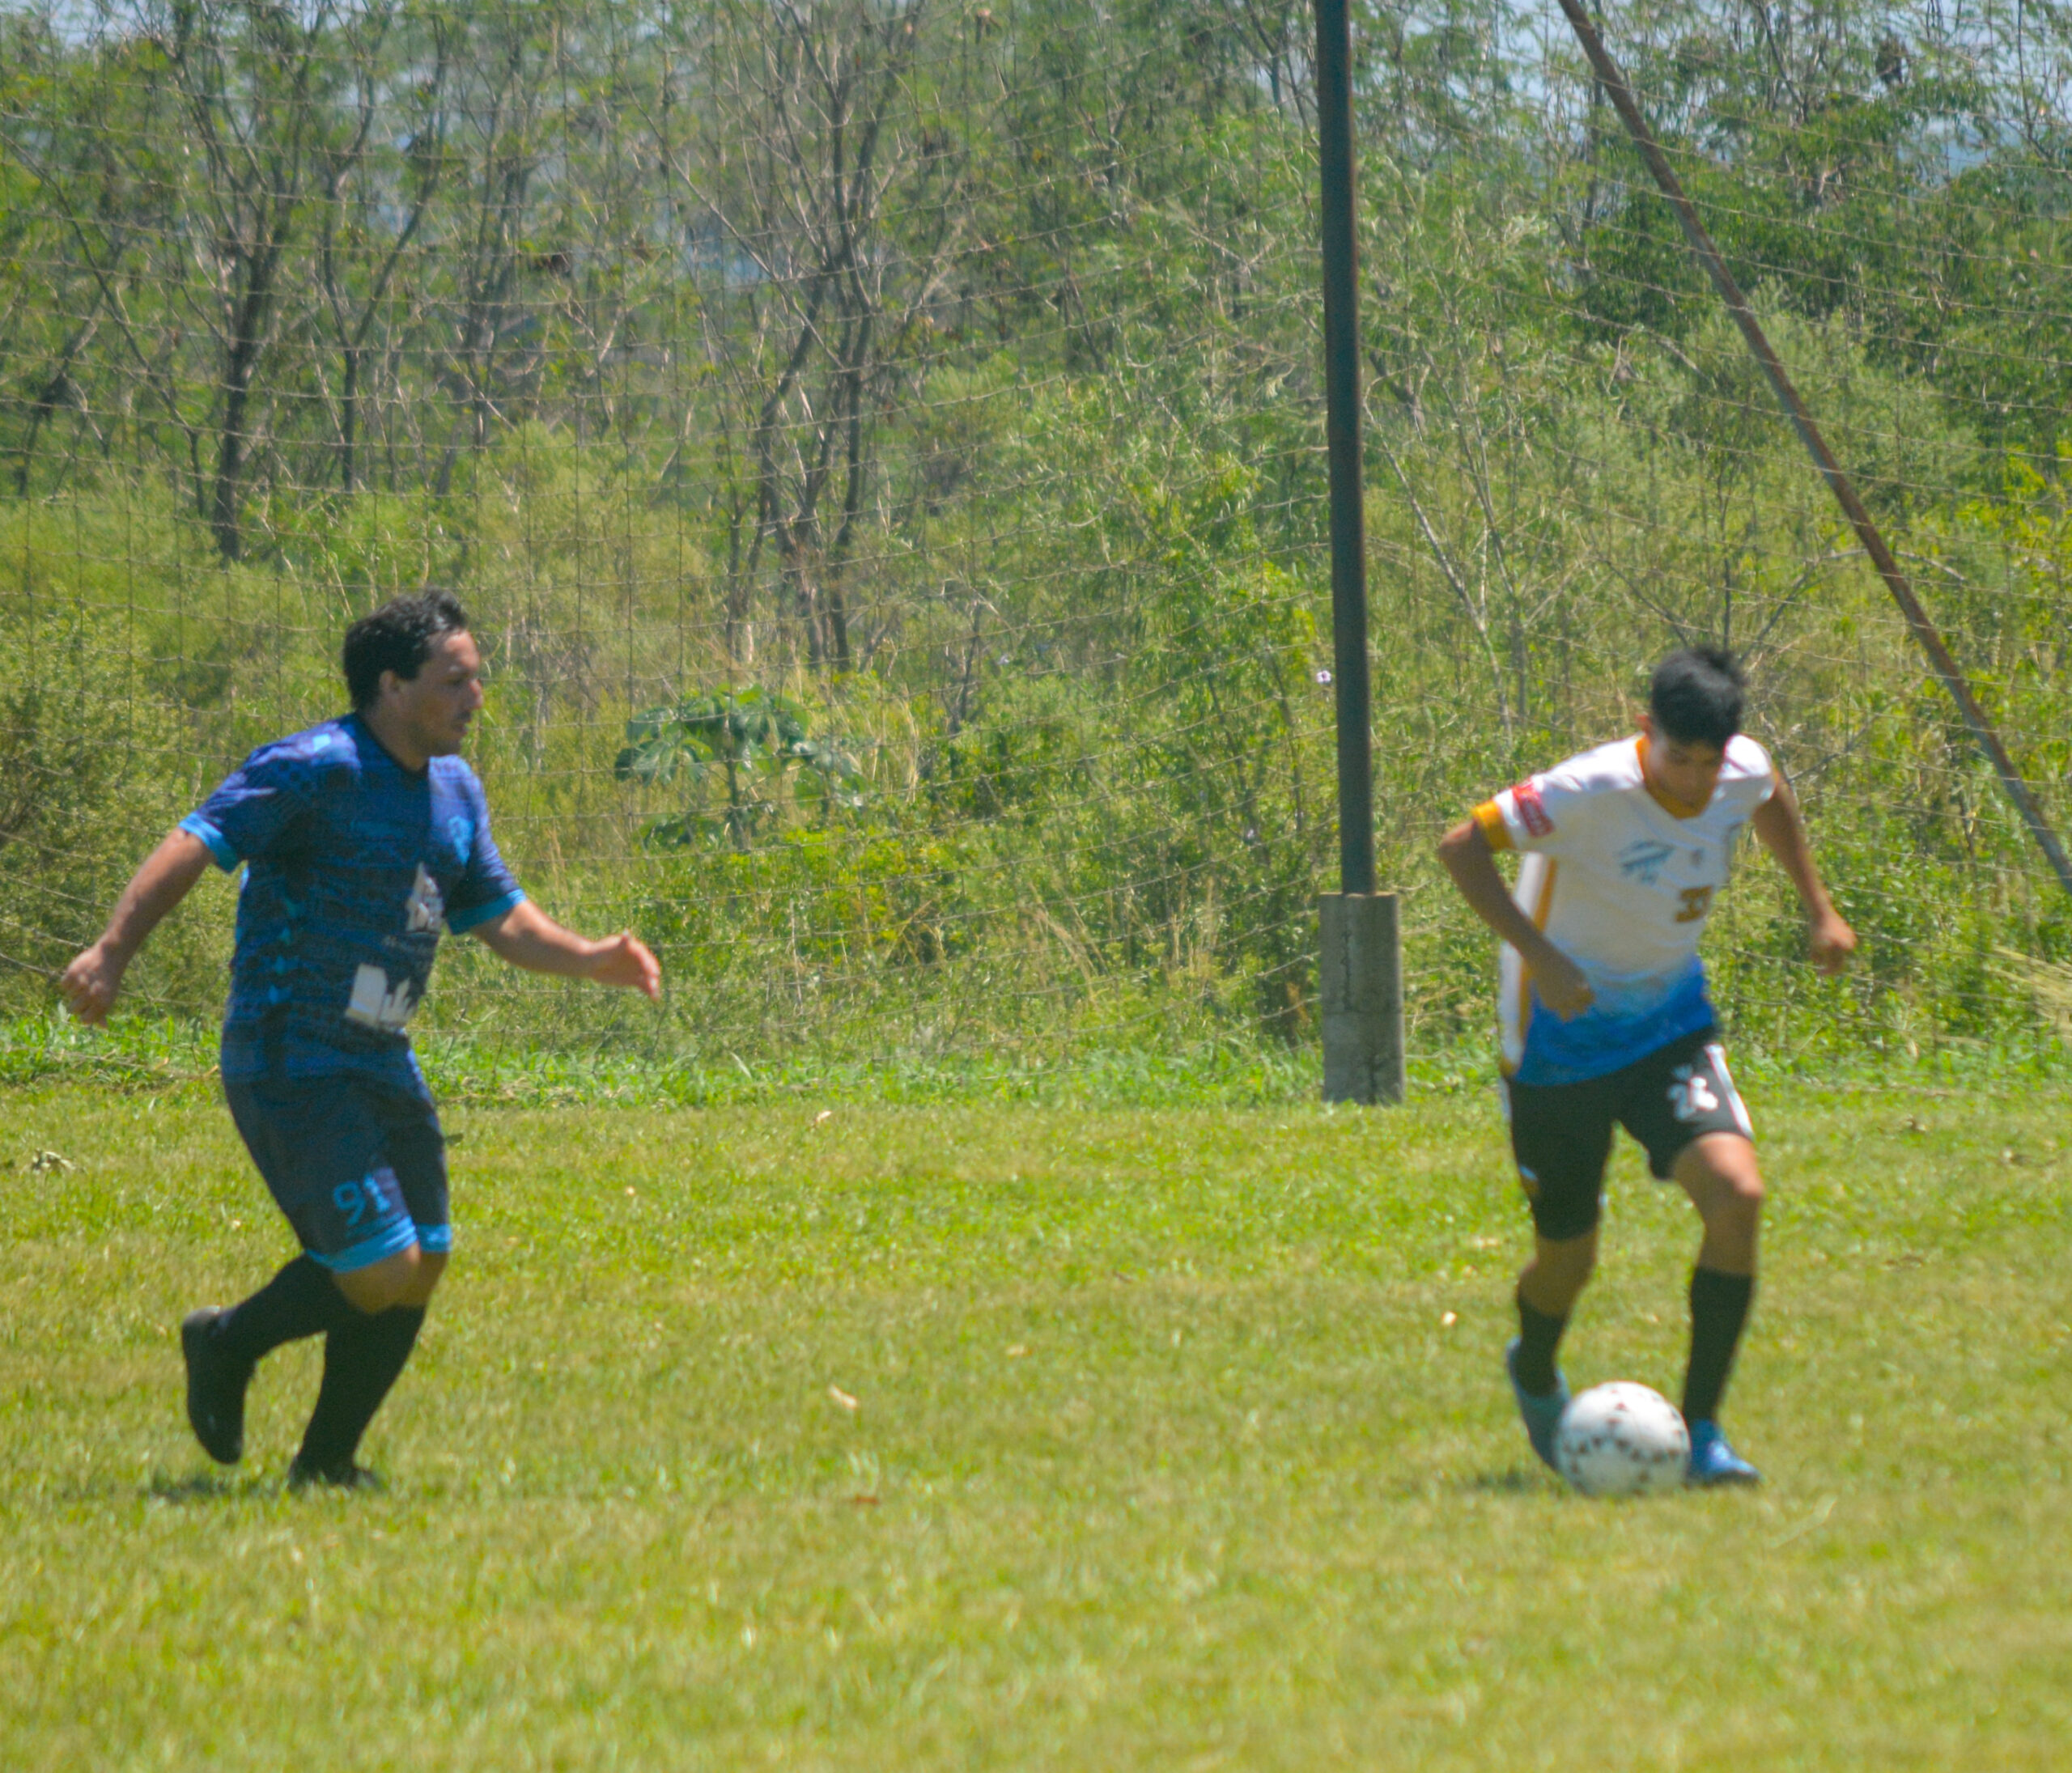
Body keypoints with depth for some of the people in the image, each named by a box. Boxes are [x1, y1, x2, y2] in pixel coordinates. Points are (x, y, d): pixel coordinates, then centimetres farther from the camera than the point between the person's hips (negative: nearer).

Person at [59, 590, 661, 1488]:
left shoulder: (455, 790, 12)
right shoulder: (315, 769, -15)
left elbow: (499, 916, 21)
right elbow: (196, 844, -22)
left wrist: (592, 959, 4)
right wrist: (111, 952, -34)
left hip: (382, 1067, 9)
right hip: (292, 1068, -9)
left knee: (420, 1269, 7)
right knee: (380, 1270, -14)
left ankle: (326, 1461, 21)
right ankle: (229, 1345, 12)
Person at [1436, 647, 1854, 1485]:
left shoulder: (1744, 772, -9)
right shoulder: (1592, 793, -26)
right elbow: (1462, 846, -22)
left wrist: (1819, 907, 15)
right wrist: (1541, 957, -30)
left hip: (1671, 1023, 4)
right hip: (1564, 1038, -4)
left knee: (1737, 1196, -20)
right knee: (1569, 1255, 6)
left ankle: (1700, 1429, -11)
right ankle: (1535, 1376, 44)